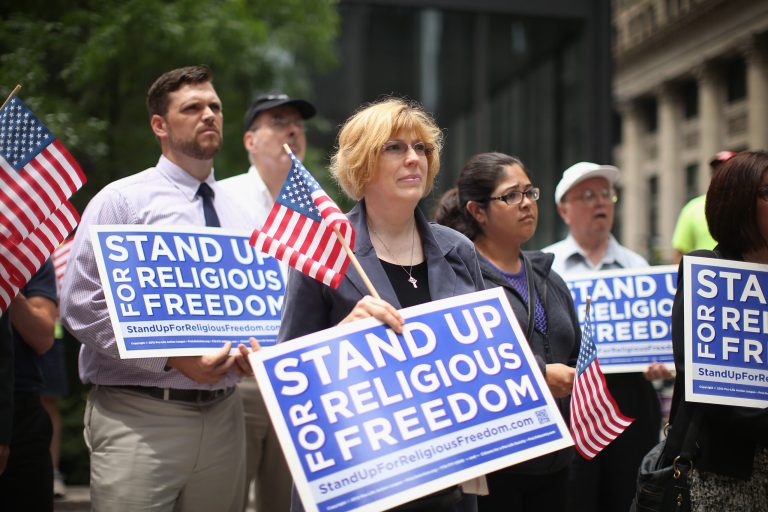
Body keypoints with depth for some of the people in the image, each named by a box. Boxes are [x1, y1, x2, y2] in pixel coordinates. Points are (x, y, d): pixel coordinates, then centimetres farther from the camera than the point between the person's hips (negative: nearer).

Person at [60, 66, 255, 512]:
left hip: (223, 416, 5)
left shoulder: (238, 212, 14)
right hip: (139, 418, -5)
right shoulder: (122, 200, -3)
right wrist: (174, 357, -18)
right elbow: (81, 306, -11)